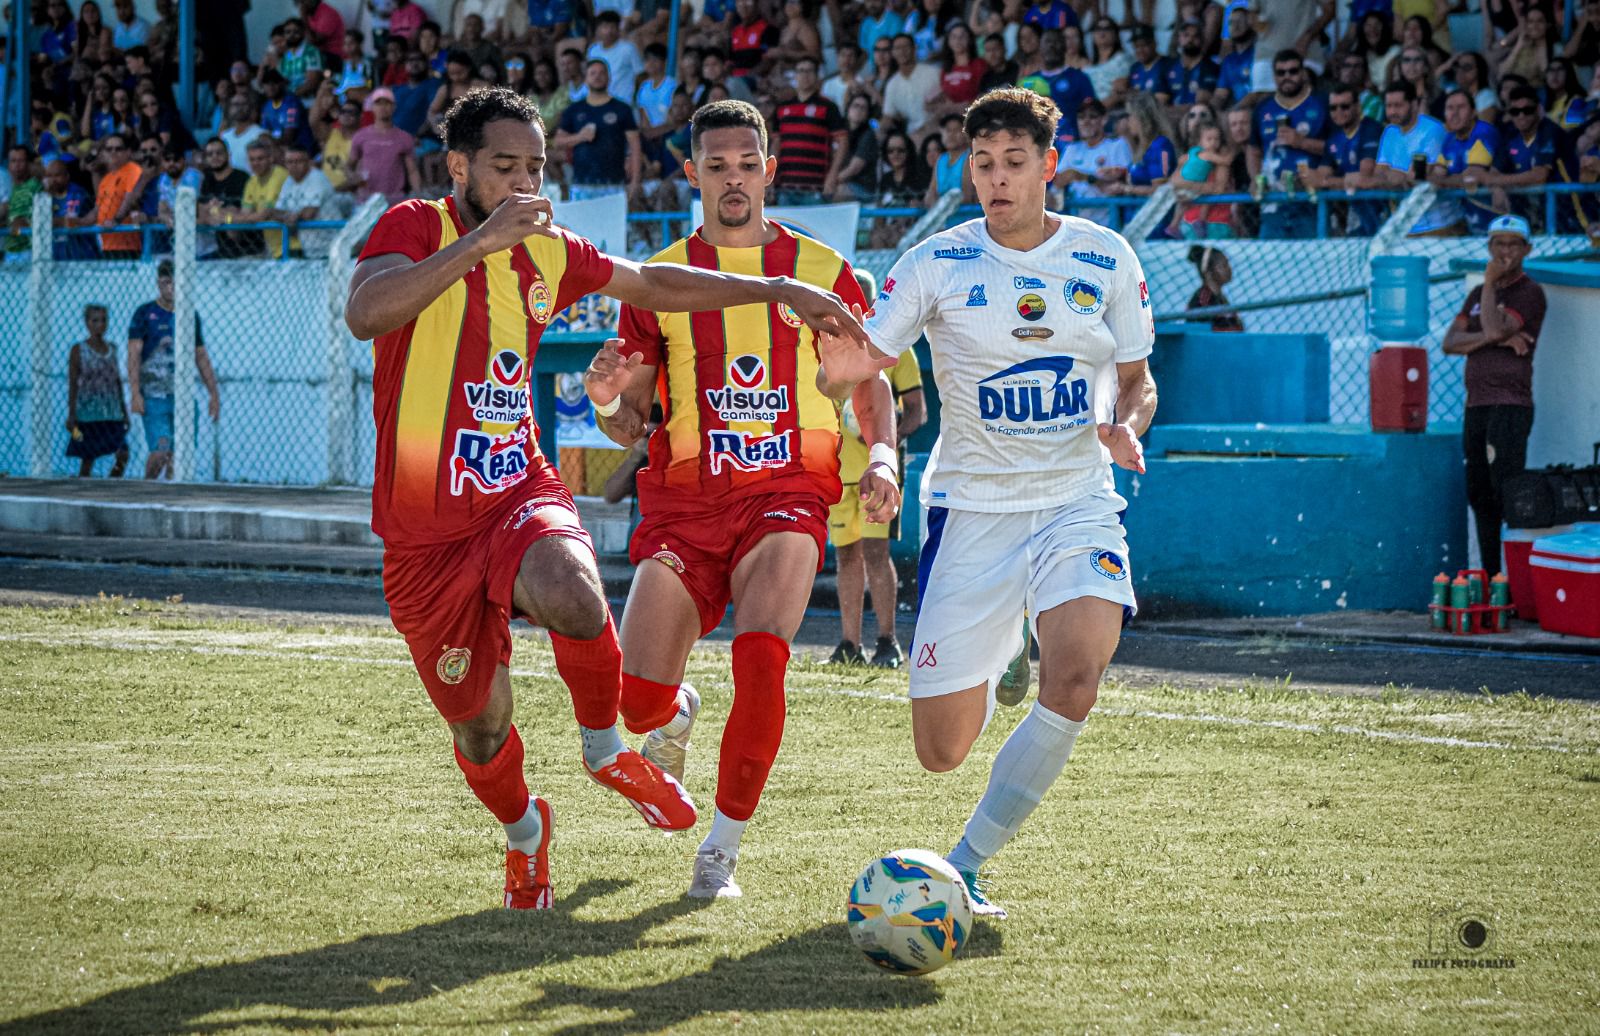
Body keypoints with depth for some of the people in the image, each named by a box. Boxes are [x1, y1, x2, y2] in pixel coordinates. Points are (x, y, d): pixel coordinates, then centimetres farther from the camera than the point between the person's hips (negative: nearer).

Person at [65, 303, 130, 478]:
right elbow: (73, 383, -5)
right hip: (89, 412, -4)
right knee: (88, 459, -1)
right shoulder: (78, 350, -3)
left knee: (123, 455, -7)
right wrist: (71, 414, -11)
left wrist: (124, 411, 15)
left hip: (112, 412, 4)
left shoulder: (111, 349, 11)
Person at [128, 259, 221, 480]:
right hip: (154, 396, -4)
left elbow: (201, 357, 19)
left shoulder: (190, 316, 13)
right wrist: (135, 393, -15)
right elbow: (133, 355, -5)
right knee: (160, 452, -14)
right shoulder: (144, 314, 0)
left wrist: (214, 393, 14)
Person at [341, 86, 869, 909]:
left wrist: (780, 291, 23)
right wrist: (481, 239, -32)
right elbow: (365, 314, -30)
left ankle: (605, 749, -3)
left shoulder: (547, 253, 8)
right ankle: (524, 831, 41)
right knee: (479, 728, 6)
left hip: (521, 497, 3)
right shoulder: (416, 228, -9)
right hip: (426, 530, -3)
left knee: (575, 601, -32)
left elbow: (657, 285, 25)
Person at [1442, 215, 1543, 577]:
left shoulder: (1530, 293, -3)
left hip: (1510, 407, -7)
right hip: (1476, 407, 7)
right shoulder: (1478, 294, 19)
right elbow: (1450, 342, 7)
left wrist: (1490, 281, -8)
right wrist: (1493, 338, -10)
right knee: (1480, 497, 7)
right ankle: (1490, 578, 12)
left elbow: (1496, 329, -18)